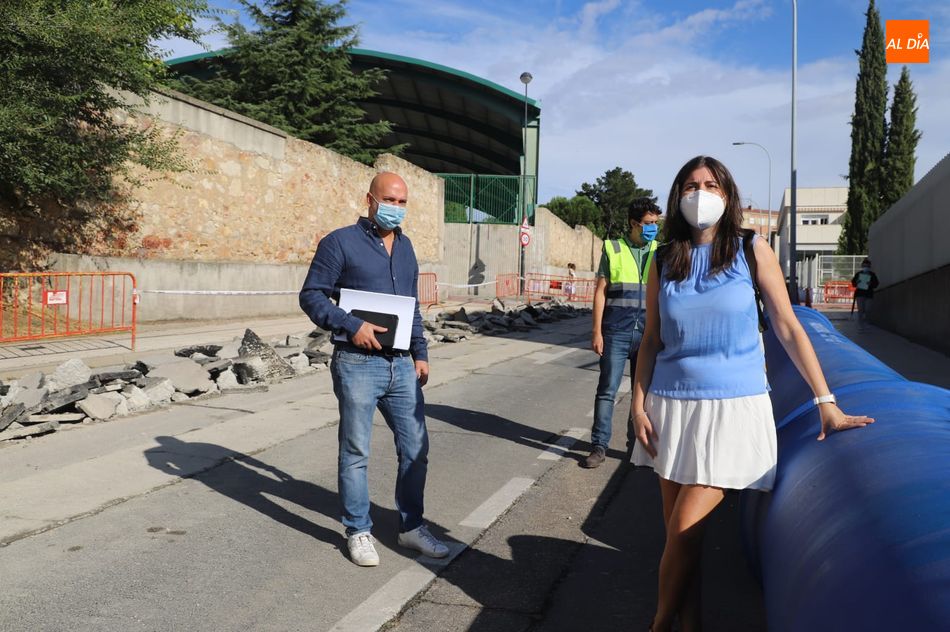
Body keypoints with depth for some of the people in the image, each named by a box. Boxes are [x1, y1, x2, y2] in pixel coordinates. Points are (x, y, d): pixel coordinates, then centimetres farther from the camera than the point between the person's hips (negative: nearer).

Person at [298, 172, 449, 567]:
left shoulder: (404, 246, 15)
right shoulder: (341, 242, -5)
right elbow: (311, 296, -7)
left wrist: (420, 353, 14)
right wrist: (351, 326, -18)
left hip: (402, 365, 6)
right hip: (358, 364, -6)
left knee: (415, 449, 9)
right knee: (355, 453, 4)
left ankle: (412, 527, 24)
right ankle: (358, 532, 18)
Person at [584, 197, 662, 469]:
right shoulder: (613, 249, 3)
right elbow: (601, 291, 2)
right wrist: (597, 331, -5)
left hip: (647, 334, 3)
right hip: (616, 333, -2)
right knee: (607, 390, -3)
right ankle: (599, 446, 4)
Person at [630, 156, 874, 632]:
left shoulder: (752, 252, -2)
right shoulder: (664, 262, 5)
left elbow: (788, 329, -3)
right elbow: (651, 341, 9)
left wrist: (826, 403, -7)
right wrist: (638, 403, -1)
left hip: (733, 408, -3)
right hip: (672, 406, 3)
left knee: (685, 531, -7)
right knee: (678, 532, 8)